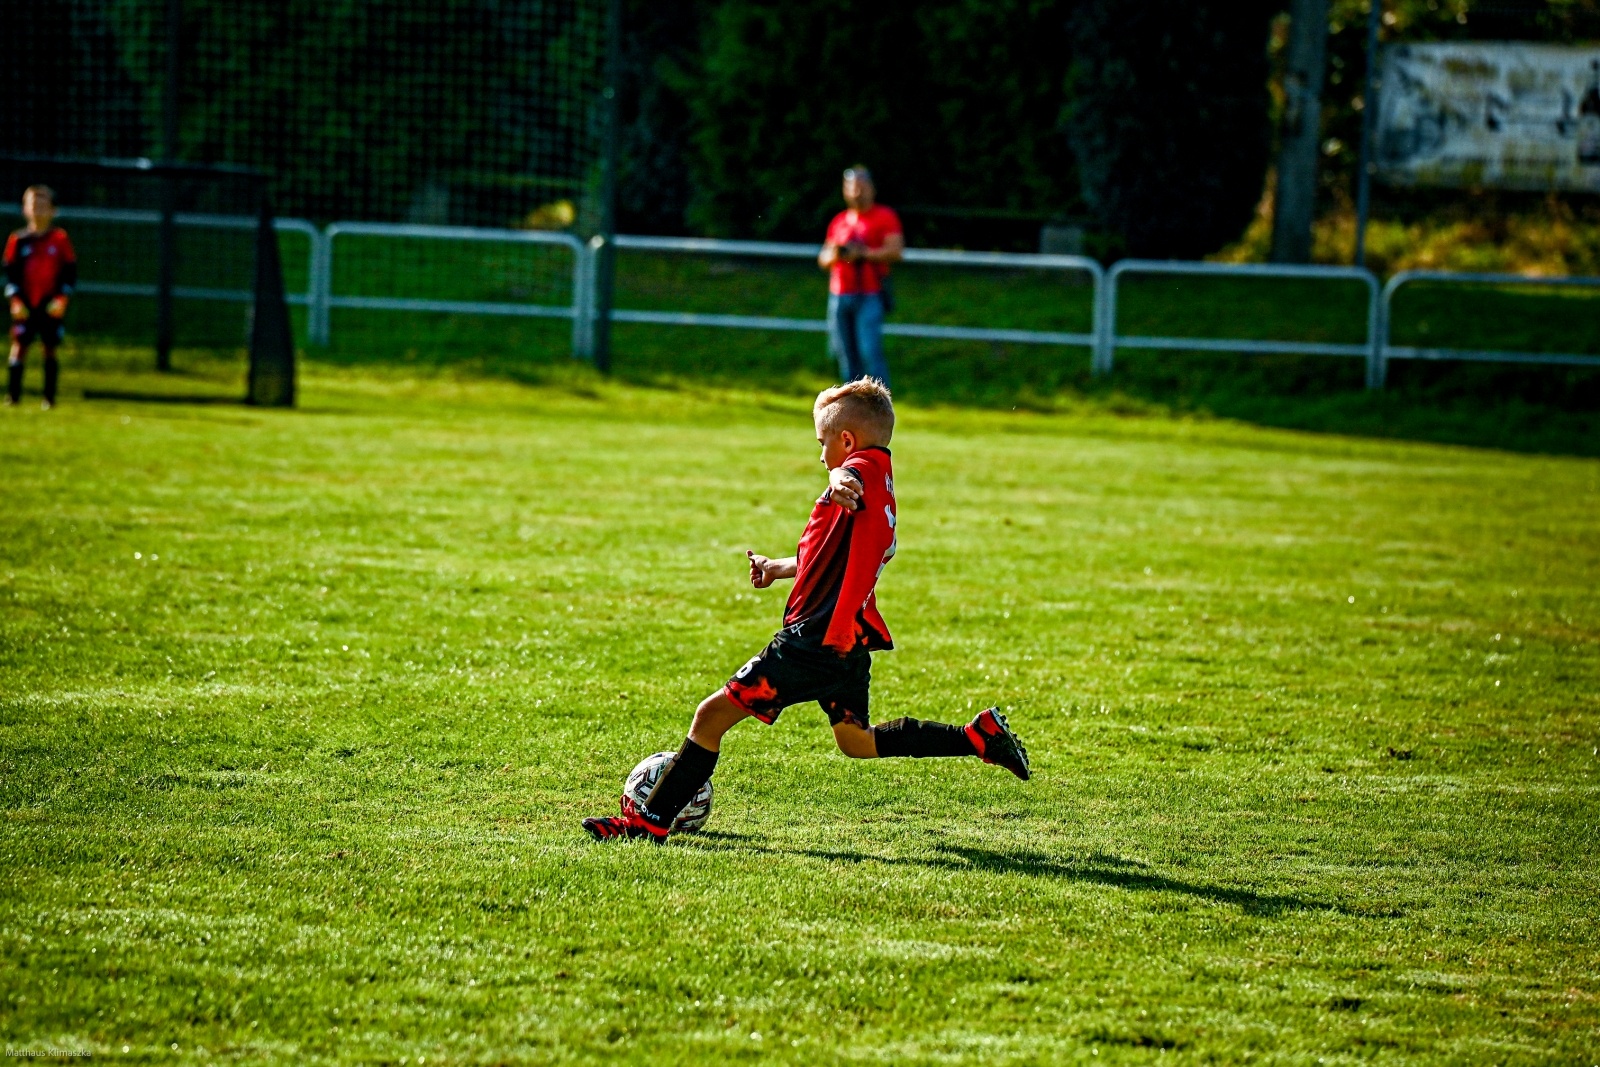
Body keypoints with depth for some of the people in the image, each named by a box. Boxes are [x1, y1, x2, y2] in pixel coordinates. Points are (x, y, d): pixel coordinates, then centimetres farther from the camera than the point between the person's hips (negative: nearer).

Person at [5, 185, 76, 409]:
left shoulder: (60, 239, 1)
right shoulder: (18, 240, 3)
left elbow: (70, 271, 3)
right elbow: (10, 272, 6)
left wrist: (61, 299, -7)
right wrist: (15, 300, -5)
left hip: (51, 306, 0)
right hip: (25, 305, 0)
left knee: (50, 349, 3)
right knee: (19, 346, -6)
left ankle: (50, 397, 9)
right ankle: (13, 396, -5)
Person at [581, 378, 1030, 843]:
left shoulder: (870, 466, -11)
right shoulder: (878, 490, 19)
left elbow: (854, 473, -40)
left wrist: (841, 483, -61)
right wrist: (780, 567, 43)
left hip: (814, 641, -10)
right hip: (850, 645, 10)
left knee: (712, 714, -6)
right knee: (857, 742, 25)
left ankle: (648, 822, -6)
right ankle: (979, 736, 21)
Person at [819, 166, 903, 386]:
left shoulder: (885, 217, 3)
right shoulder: (838, 221, 19)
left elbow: (896, 251, -9)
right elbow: (823, 259, 22)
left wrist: (863, 253, -16)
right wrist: (833, 255, -2)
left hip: (869, 296, -5)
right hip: (839, 294, 5)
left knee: (870, 351, -14)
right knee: (846, 354, 5)